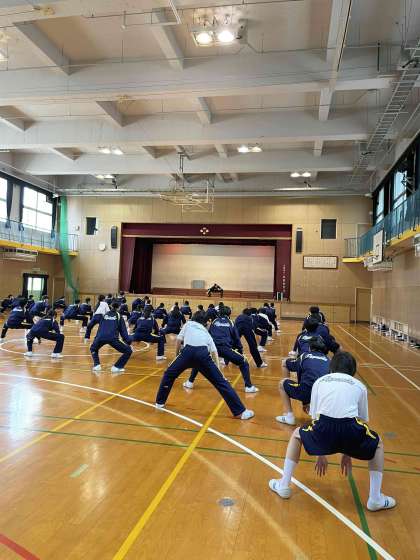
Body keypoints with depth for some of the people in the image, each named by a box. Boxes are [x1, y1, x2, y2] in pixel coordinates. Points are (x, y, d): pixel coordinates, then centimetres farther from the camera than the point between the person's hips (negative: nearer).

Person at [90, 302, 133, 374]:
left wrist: (95, 339, 32)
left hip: (101, 337, 4)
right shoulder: (118, 316, 15)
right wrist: (128, 342, 9)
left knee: (93, 348, 35)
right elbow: (123, 331, 10)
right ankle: (116, 367, 3)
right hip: (113, 339, -4)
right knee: (128, 351, 10)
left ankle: (96, 365, 19)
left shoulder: (105, 315, 23)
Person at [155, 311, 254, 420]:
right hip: (203, 354, 1)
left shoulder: (188, 324, 29)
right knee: (221, 382, 6)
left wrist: (177, 354, 32)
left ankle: (160, 402, 31)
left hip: (188, 351, -1)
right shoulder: (206, 331, 34)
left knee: (169, 374, 24)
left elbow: (179, 340, 18)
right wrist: (217, 368, 28)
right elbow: (214, 351, 25)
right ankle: (240, 411, 5)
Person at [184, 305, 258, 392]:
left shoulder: (214, 321, 21)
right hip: (226, 348, -2)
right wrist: (241, 351, 28)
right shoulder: (230, 323, 19)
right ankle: (249, 387, 5)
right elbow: (236, 339, 20)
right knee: (244, 363, 14)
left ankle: (190, 382, 23)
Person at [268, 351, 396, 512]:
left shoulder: (320, 381, 25)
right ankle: (375, 499, 30)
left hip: (324, 426, 0)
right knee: (377, 444, 34)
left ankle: (284, 486, 31)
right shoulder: (359, 386, 25)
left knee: (296, 435, 32)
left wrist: (321, 454, 38)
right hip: (350, 429, 0)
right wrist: (348, 453, 43)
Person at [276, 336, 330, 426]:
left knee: (282, 384, 20)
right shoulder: (328, 361, 20)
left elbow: (284, 363, 29)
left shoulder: (305, 356, 14)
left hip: (307, 392, -4)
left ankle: (289, 415, 14)